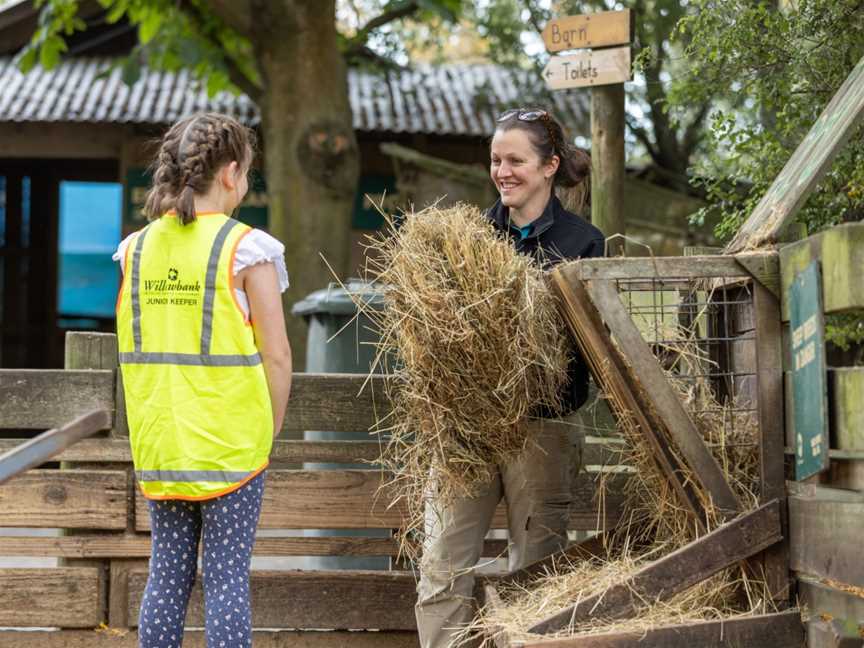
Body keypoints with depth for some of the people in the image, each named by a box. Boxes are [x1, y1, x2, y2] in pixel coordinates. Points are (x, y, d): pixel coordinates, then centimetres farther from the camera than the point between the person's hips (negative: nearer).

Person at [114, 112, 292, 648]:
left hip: (157, 440, 5)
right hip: (230, 443, -5)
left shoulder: (137, 248, 5)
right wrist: (271, 428, 2)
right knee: (228, 578, 1)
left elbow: (135, 346, 8)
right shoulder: (246, 248, -10)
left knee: (168, 574, 11)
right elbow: (276, 355, -10)